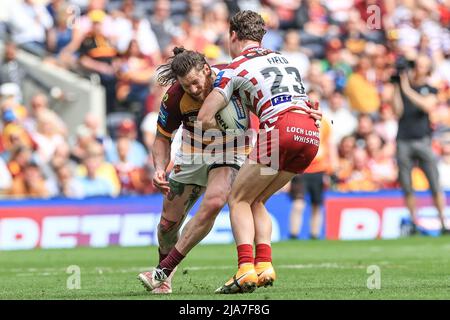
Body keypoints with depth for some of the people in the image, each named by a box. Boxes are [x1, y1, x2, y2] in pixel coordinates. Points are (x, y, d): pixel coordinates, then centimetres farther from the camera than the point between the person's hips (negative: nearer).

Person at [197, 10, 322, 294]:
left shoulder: (235, 68, 9)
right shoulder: (282, 58, 29)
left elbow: (204, 117, 5)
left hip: (280, 127, -6)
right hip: (310, 133, 6)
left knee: (239, 200, 7)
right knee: (257, 201, 20)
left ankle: (246, 269, -12)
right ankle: (264, 266, 2)